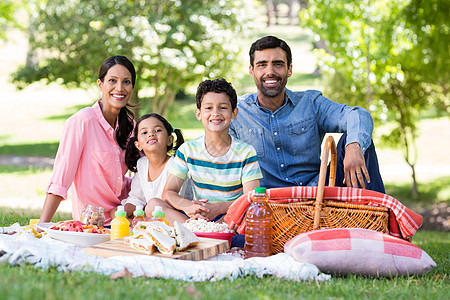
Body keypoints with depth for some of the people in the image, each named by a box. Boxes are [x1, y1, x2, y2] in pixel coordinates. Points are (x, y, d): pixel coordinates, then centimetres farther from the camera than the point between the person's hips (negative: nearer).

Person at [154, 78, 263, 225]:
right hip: (197, 216, 3)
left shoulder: (245, 152, -2)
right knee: (153, 204, -20)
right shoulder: (187, 150, 4)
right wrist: (187, 206, -26)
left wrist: (217, 208, -30)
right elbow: (168, 193, -1)